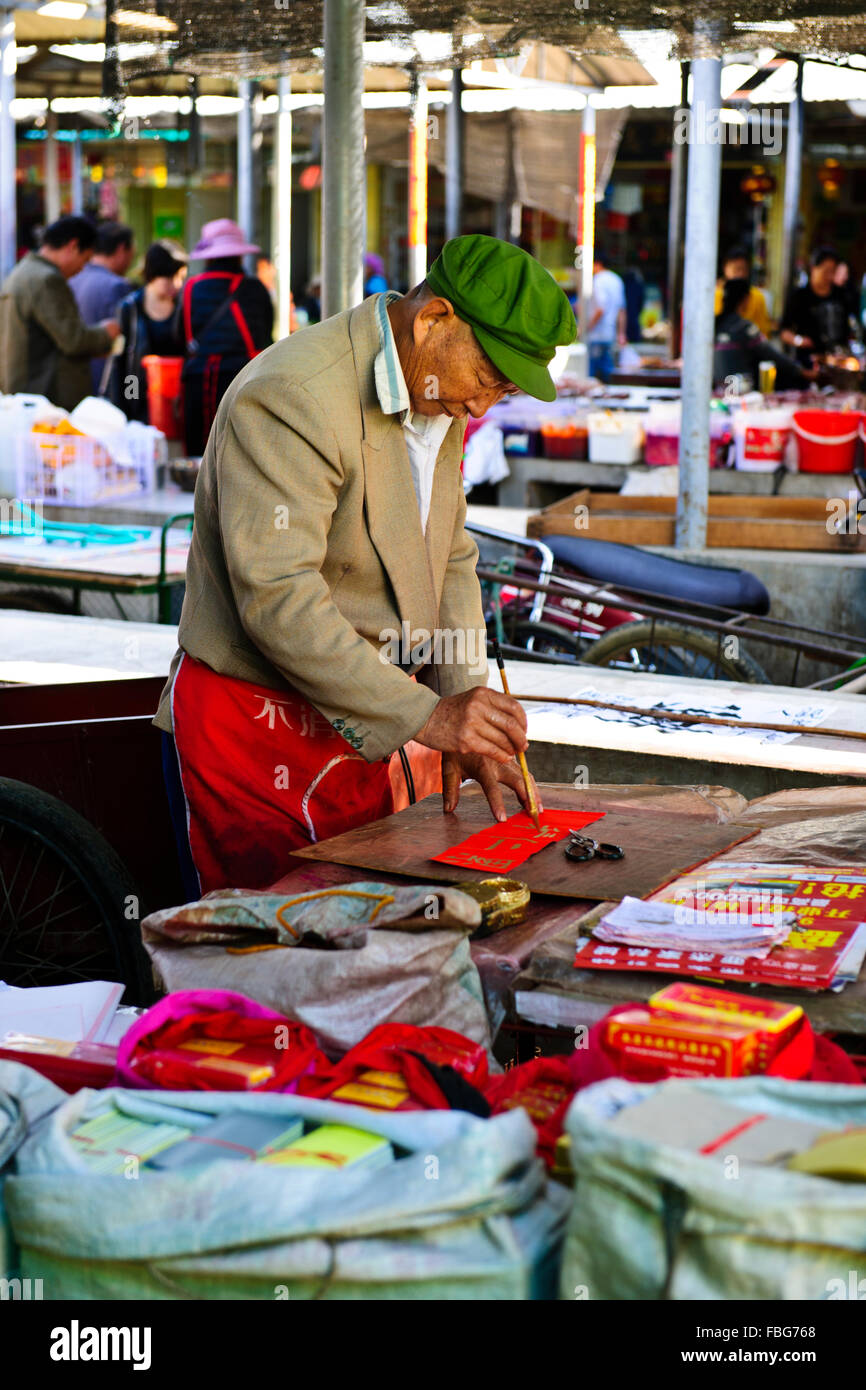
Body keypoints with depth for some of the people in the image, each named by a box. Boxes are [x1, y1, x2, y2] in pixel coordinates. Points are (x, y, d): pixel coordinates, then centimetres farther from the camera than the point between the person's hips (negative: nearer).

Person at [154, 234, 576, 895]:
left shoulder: (439, 398, 8)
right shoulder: (290, 397, -21)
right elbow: (278, 599, -28)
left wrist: (467, 732, 3)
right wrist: (426, 716, -29)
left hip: (379, 732, 8)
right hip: (262, 736, -8)